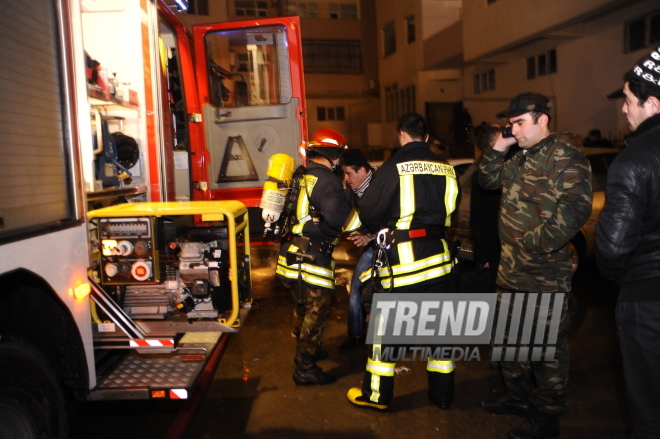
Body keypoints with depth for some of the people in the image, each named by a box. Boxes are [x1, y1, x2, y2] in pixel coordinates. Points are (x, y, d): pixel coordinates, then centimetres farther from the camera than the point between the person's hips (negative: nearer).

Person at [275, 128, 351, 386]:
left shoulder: (300, 176, 12)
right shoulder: (327, 180, -16)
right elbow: (338, 216, -28)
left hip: (290, 255, 9)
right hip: (312, 258, -9)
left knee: (303, 307, 24)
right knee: (316, 312, 3)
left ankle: (306, 351, 43)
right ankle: (305, 370, 11)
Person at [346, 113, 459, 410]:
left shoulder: (393, 168, -9)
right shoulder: (446, 169, 4)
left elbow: (368, 213, -7)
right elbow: (450, 212, 12)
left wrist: (380, 228, 13)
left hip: (403, 258, -4)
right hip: (437, 254, 5)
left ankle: (376, 395, 19)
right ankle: (442, 394, 27)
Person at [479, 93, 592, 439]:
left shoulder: (566, 159, -15)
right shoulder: (519, 158, 12)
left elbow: (574, 211, -24)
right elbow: (487, 180, 21)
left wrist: (535, 245, -24)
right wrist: (498, 148, 6)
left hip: (545, 275, -9)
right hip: (510, 270, 9)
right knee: (511, 338, 20)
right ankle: (517, 397, 39)